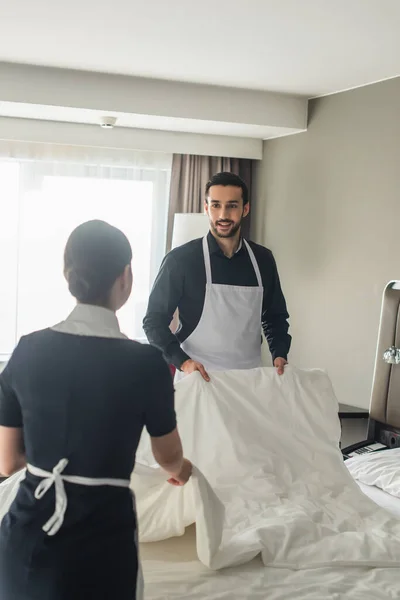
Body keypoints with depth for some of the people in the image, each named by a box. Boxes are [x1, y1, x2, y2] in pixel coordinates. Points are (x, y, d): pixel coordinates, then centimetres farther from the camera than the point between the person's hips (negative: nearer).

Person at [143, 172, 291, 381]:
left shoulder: (262, 259, 4)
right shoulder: (181, 259, -8)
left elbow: (275, 315, 15)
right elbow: (154, 320, -5)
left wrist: (279, 355, -1)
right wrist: (182, 362, -18)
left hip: (249, 380, 3)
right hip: (197, 380, -3)